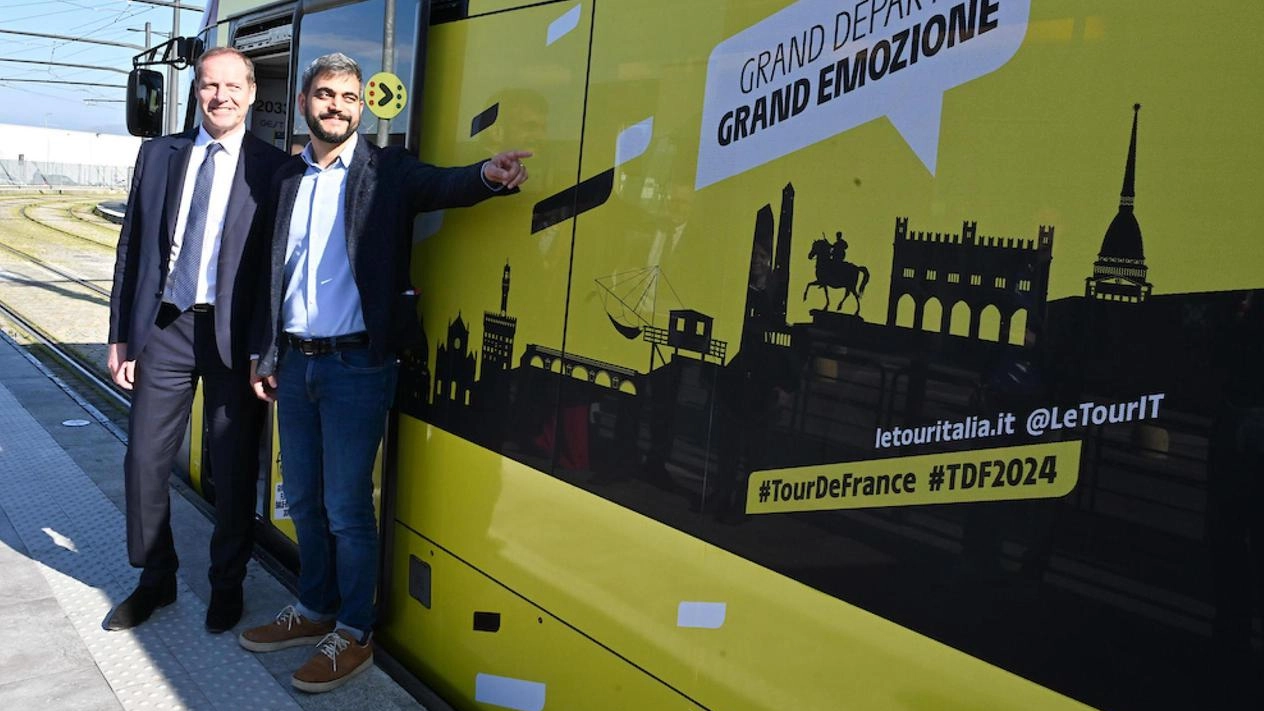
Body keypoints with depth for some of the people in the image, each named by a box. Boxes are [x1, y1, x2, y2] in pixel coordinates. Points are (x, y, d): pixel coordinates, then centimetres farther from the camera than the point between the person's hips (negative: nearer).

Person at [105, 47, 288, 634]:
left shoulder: (272, 168, -3)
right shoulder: (159, 154, 8)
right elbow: (132, 248, 8)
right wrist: (120, 336, 4)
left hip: (234, 336, -3)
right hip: (164, 327, 3)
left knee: (233, 471, 8)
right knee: (144, 462, 8)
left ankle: (226, 585, 27)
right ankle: (155, 580, 29)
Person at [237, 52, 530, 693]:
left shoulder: (387, 171, -3)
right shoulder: (287, 178, 11)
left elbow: (444, 184, -23)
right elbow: (271, 273, 13)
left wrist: (489, 175, -45)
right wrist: (265, 355, 12)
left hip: (356, 364, -5)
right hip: (294, 362, 5)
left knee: (347, 506, 0)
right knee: (303, 501, 16)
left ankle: (355, 634, 16)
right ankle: (315, 611, 33)